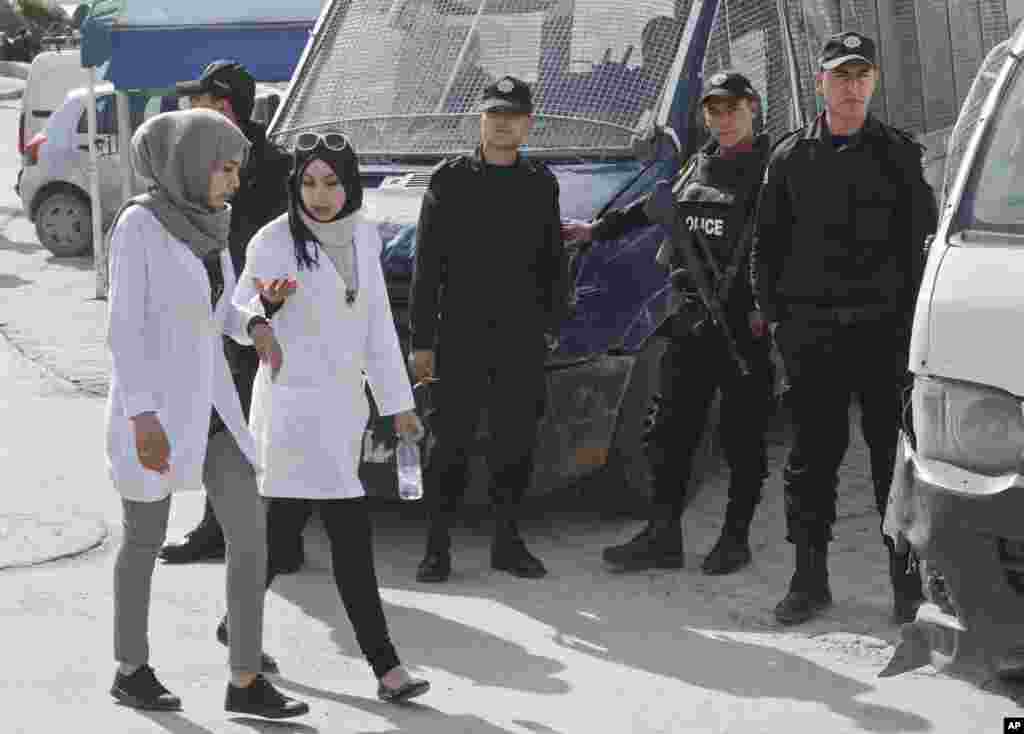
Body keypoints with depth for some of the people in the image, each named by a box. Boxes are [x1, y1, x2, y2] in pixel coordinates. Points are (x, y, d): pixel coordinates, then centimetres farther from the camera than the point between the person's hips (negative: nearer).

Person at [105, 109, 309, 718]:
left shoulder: (204, 221, 8)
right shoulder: (138, 223, -13)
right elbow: (125, 327, -16)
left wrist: (256, 328, -2)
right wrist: (142, 418, -20)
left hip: (210, 401, 7)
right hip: (152, 403, -7)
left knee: (251, 531, -2)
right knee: (146, 540, 8)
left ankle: (246, 681, 3)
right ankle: (132, 669, 27)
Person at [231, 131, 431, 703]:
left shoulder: (362, 233, 5)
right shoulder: (275, 241, -12)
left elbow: (377, 323, 11)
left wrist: (398, 400, 12)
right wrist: (268, 303, -29)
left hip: (344, 402, 6)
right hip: (295, 403, -6)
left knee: (286, 524, 13)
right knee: (351, 532, -10)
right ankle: (385, 665, -1)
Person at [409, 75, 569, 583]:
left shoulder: (541, 185, 11)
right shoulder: (451, 179, 2)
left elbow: (553, 263, 17)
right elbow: (427, 265, 0)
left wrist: (554, 320, 5)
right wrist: (421, 341, -5)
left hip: (522, 337, 3)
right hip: (460, 334, -3)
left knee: (516, 441, 7)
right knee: (452, 441, -2)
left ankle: (507, 542, 18)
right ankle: (438, 546, 6)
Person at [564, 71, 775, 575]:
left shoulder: (771, 169, -4)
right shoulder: (699, 166, 17)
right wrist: (597, 229, 38)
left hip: (745, 324, -6)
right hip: (691, 320, 6)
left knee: (742, 435, 3)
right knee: (671, 429, 6)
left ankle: (736, 538, 13)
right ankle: (663, 537, 13)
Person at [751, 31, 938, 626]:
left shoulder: (899, 154, 6)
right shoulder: (791, 157, 9)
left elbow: (924, 241, 5)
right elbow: (769, 243, 13)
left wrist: (910, 315, -3)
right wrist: (775, 313, 4)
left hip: (884, 329, -1)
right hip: (811, 331, 1)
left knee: (895, 454, 1)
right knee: (813, 456, 5)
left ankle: (909, 582, 9)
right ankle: (810, 580, 13)